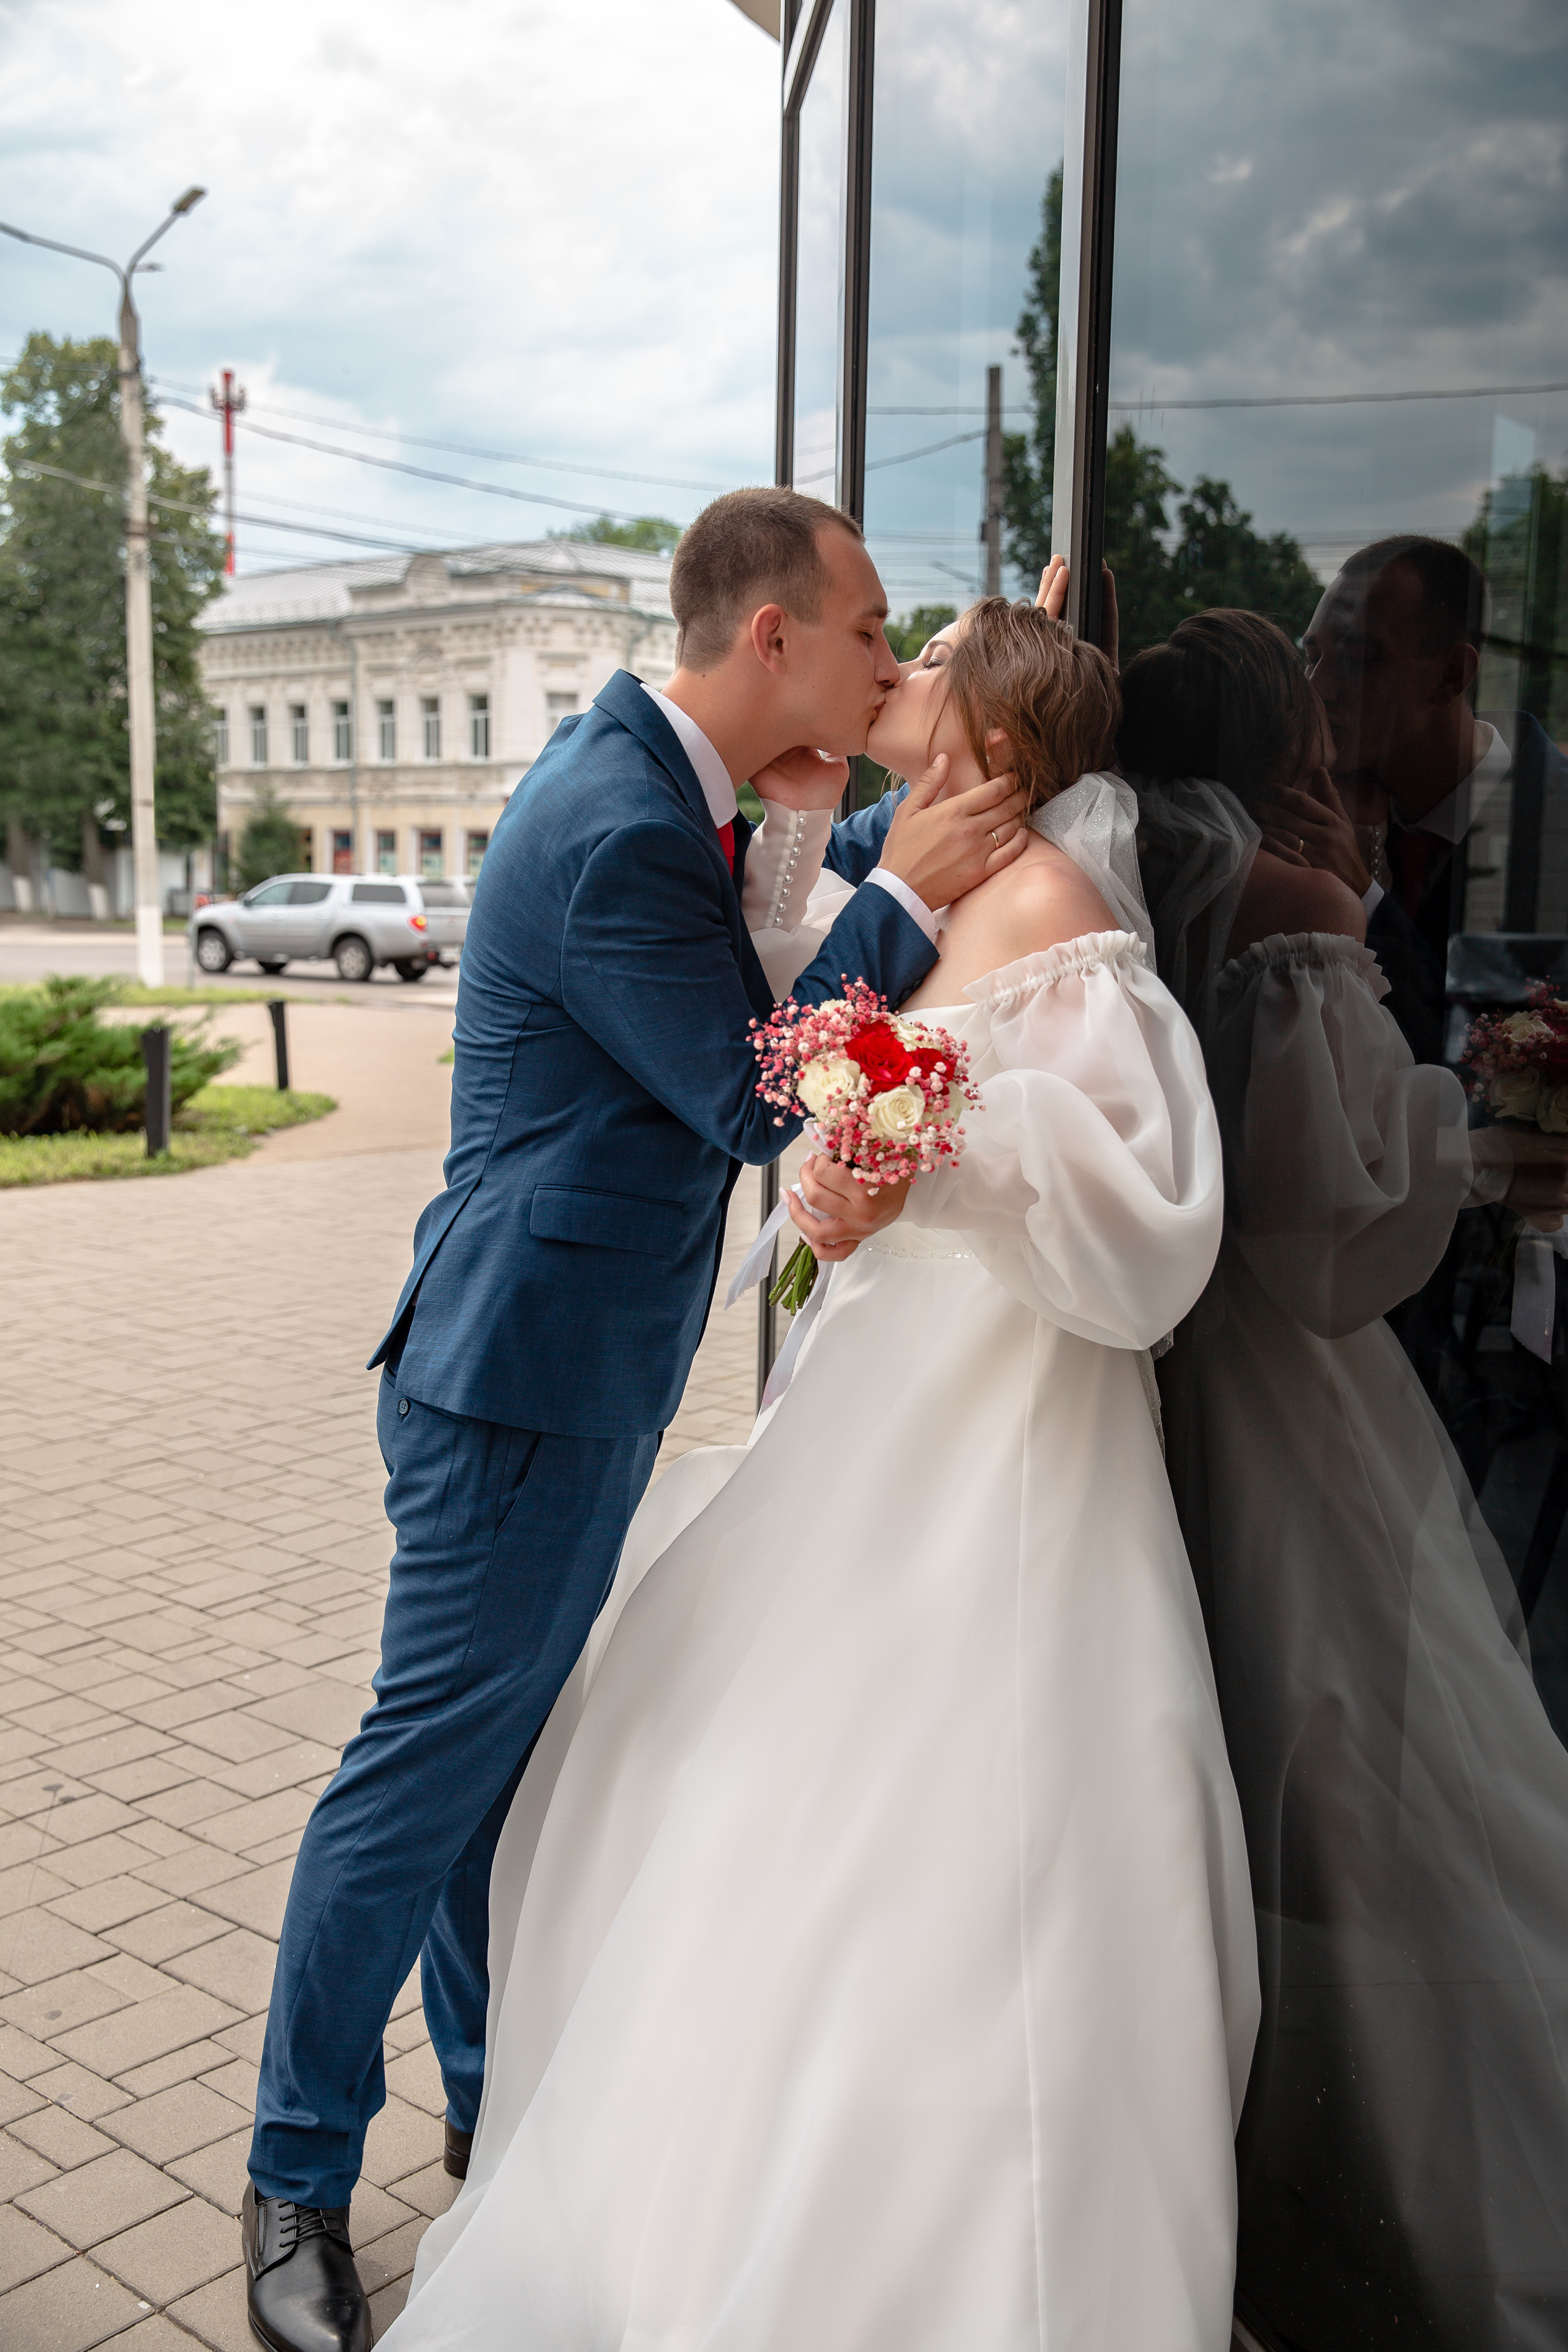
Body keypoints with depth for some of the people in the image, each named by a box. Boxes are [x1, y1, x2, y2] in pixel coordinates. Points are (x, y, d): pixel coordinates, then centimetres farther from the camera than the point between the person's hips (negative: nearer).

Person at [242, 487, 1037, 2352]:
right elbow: (761, 1107, -20)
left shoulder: (649, 779, 7)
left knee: (498, 1750, 21)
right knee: (428, 1768, 4)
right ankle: (297, 2182, 23)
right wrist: (904, 894, -15)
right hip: (529, 1380, -10)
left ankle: (494, 2096, 39)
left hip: (564, 1373, 10)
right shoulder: (618, 833, -23)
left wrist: (874, 832, 7)